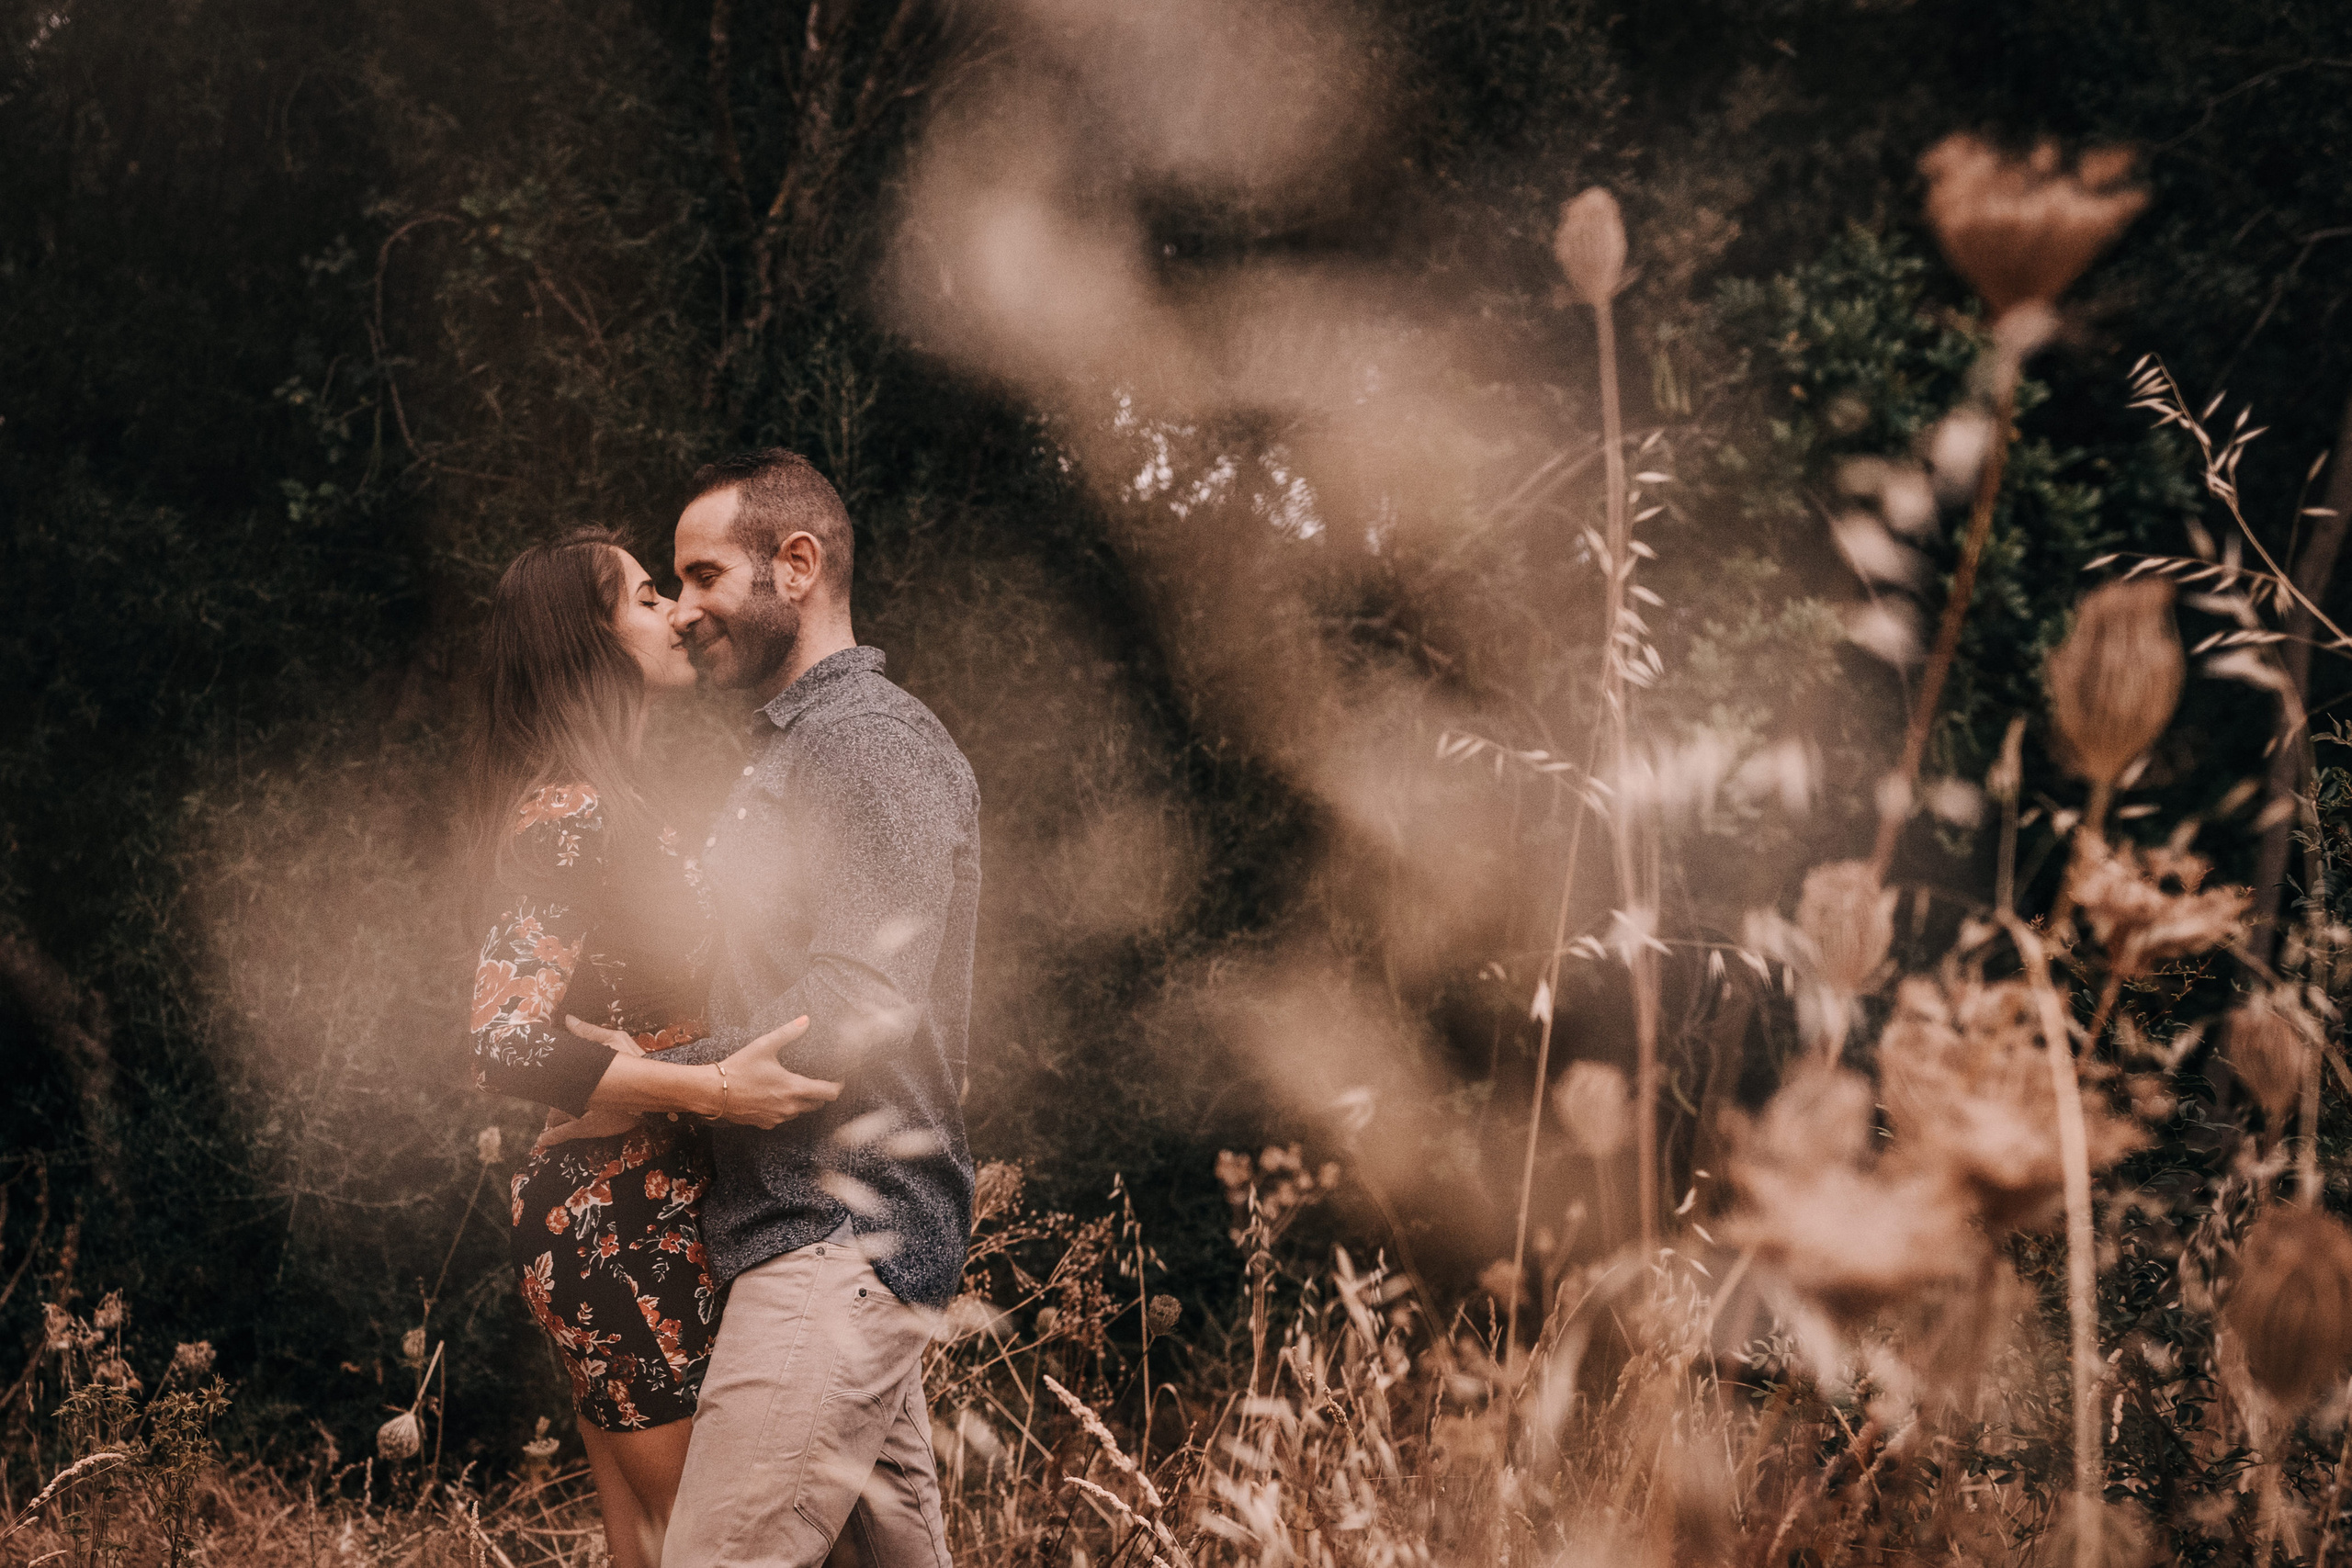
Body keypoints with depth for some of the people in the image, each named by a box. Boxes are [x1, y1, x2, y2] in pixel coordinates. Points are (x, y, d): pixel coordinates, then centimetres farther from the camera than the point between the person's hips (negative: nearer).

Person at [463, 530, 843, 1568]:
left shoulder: (609, 802, 16)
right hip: (622, 1221, -10)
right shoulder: (573, 813, -16)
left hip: (607, 1216, 10)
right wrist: (714, 1088, -27)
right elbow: (508, 1046, -24)